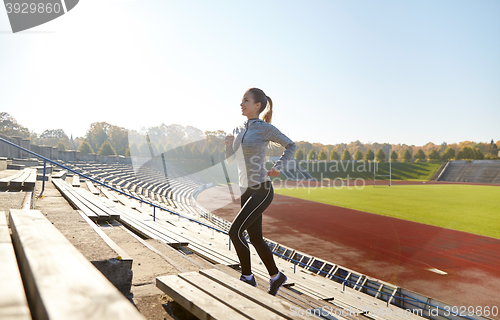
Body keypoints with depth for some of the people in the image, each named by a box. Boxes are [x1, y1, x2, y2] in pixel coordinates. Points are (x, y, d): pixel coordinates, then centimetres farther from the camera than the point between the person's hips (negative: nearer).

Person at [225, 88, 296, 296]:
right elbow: (230, 161, 16)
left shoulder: (265, 128, -8)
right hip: (246, 191, 8)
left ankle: (247, 277, 7)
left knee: (235, 231, -12)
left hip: (261, 191, -7)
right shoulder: (239, 130, 11)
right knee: (255, 238, 11)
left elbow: (291, 146, 2)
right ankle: (275, 277, 29)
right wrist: (229, 144, -4)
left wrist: (277, 167, -11)